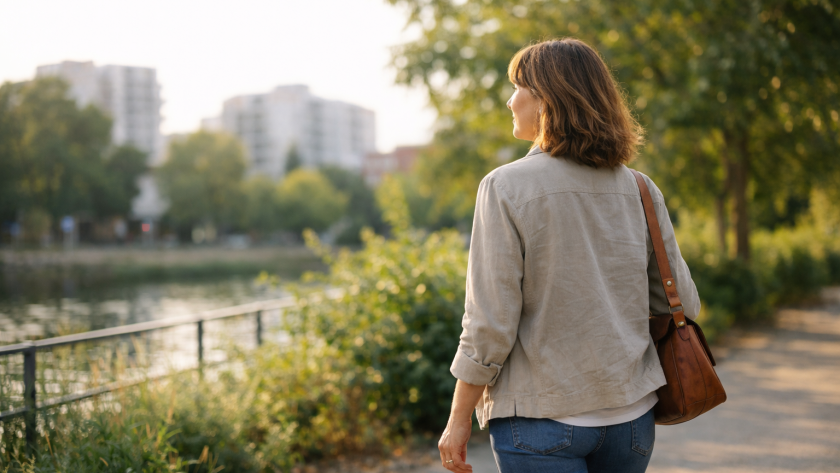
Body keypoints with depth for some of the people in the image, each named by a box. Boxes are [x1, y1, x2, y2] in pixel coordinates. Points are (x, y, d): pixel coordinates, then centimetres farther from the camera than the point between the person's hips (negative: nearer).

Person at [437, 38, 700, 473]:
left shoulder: (506, 188, -12)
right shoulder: (640, 190, 2)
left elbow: (489, 324, -14)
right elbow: (683, 305, 6)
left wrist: (459, 420, -3)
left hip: (541, 422, -5)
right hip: (631, 419, 5)